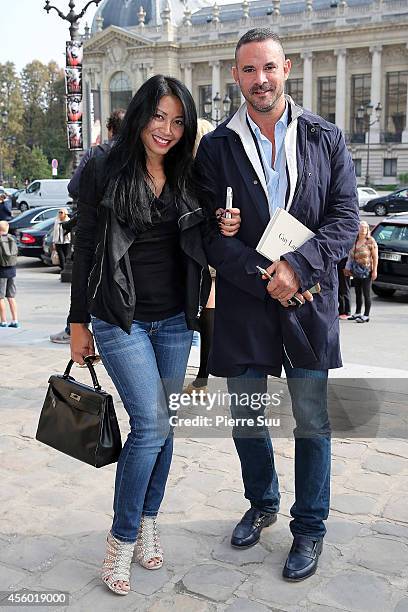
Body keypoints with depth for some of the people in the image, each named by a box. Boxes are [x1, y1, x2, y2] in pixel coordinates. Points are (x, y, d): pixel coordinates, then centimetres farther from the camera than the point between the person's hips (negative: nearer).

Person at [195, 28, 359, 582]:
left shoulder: (326, 139, 4)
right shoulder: (216, 147, 3)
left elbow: (346, 217, -2)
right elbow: (212, 232, -4)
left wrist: (298, 266, -17)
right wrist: (264, 279, -15)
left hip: (309, 300, 0)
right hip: (242, 302, 1)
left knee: (313, 421, 7)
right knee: (245, 419, 13)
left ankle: (309, 528, 28)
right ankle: (262, 504, 39)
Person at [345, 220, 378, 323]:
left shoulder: (371, 241, -7)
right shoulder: (354, 241, 10)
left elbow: (375, 257, -9)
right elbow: (351, 255, 16)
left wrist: (374, 271, -14)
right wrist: (348, 268, 11)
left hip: (366, 271, -6)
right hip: (356, 272, 6)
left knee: (366, 294, -3)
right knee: (358, 293, 13)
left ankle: (366, 316, 2)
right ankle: (357, 313, 24)